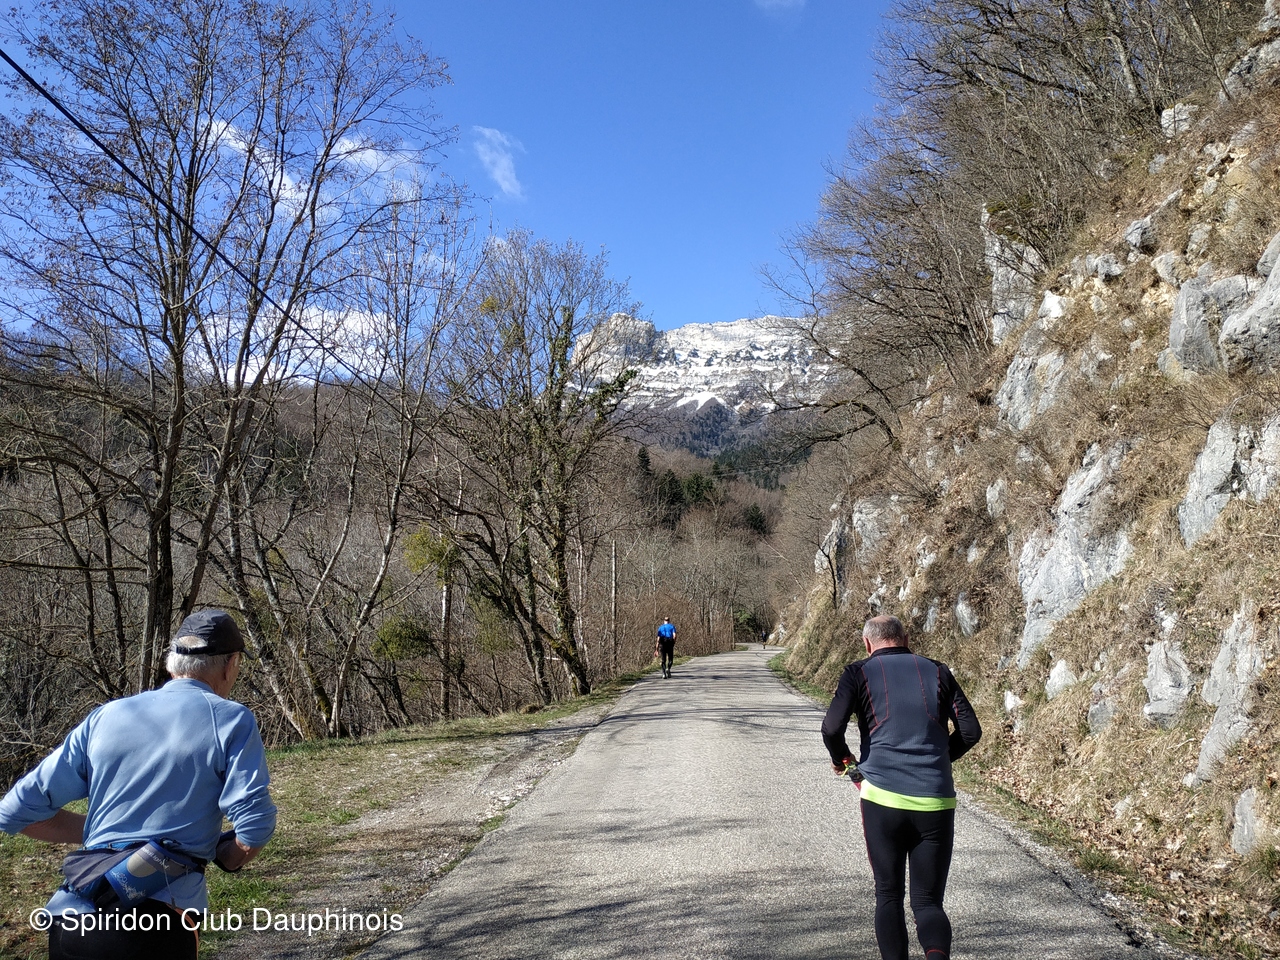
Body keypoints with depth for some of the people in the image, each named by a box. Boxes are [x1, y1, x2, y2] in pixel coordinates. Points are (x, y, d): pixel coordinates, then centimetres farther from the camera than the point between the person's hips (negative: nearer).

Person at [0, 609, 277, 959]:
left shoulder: (105, 716, 12)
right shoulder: (231, 720, -1)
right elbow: (254, 832, -11)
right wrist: (225, 858, 11)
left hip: (69, 920, 5)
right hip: (157, 925, -4)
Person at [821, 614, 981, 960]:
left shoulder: (859, 673, 4)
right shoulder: (937, 671, 11)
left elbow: (831, 728, -9)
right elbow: (971, 730, 6)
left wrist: (842, 760, 11)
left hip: (882, 798, -2)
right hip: (936, 802, 2)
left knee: (888, 895, 15)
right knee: (928, 900, 9)